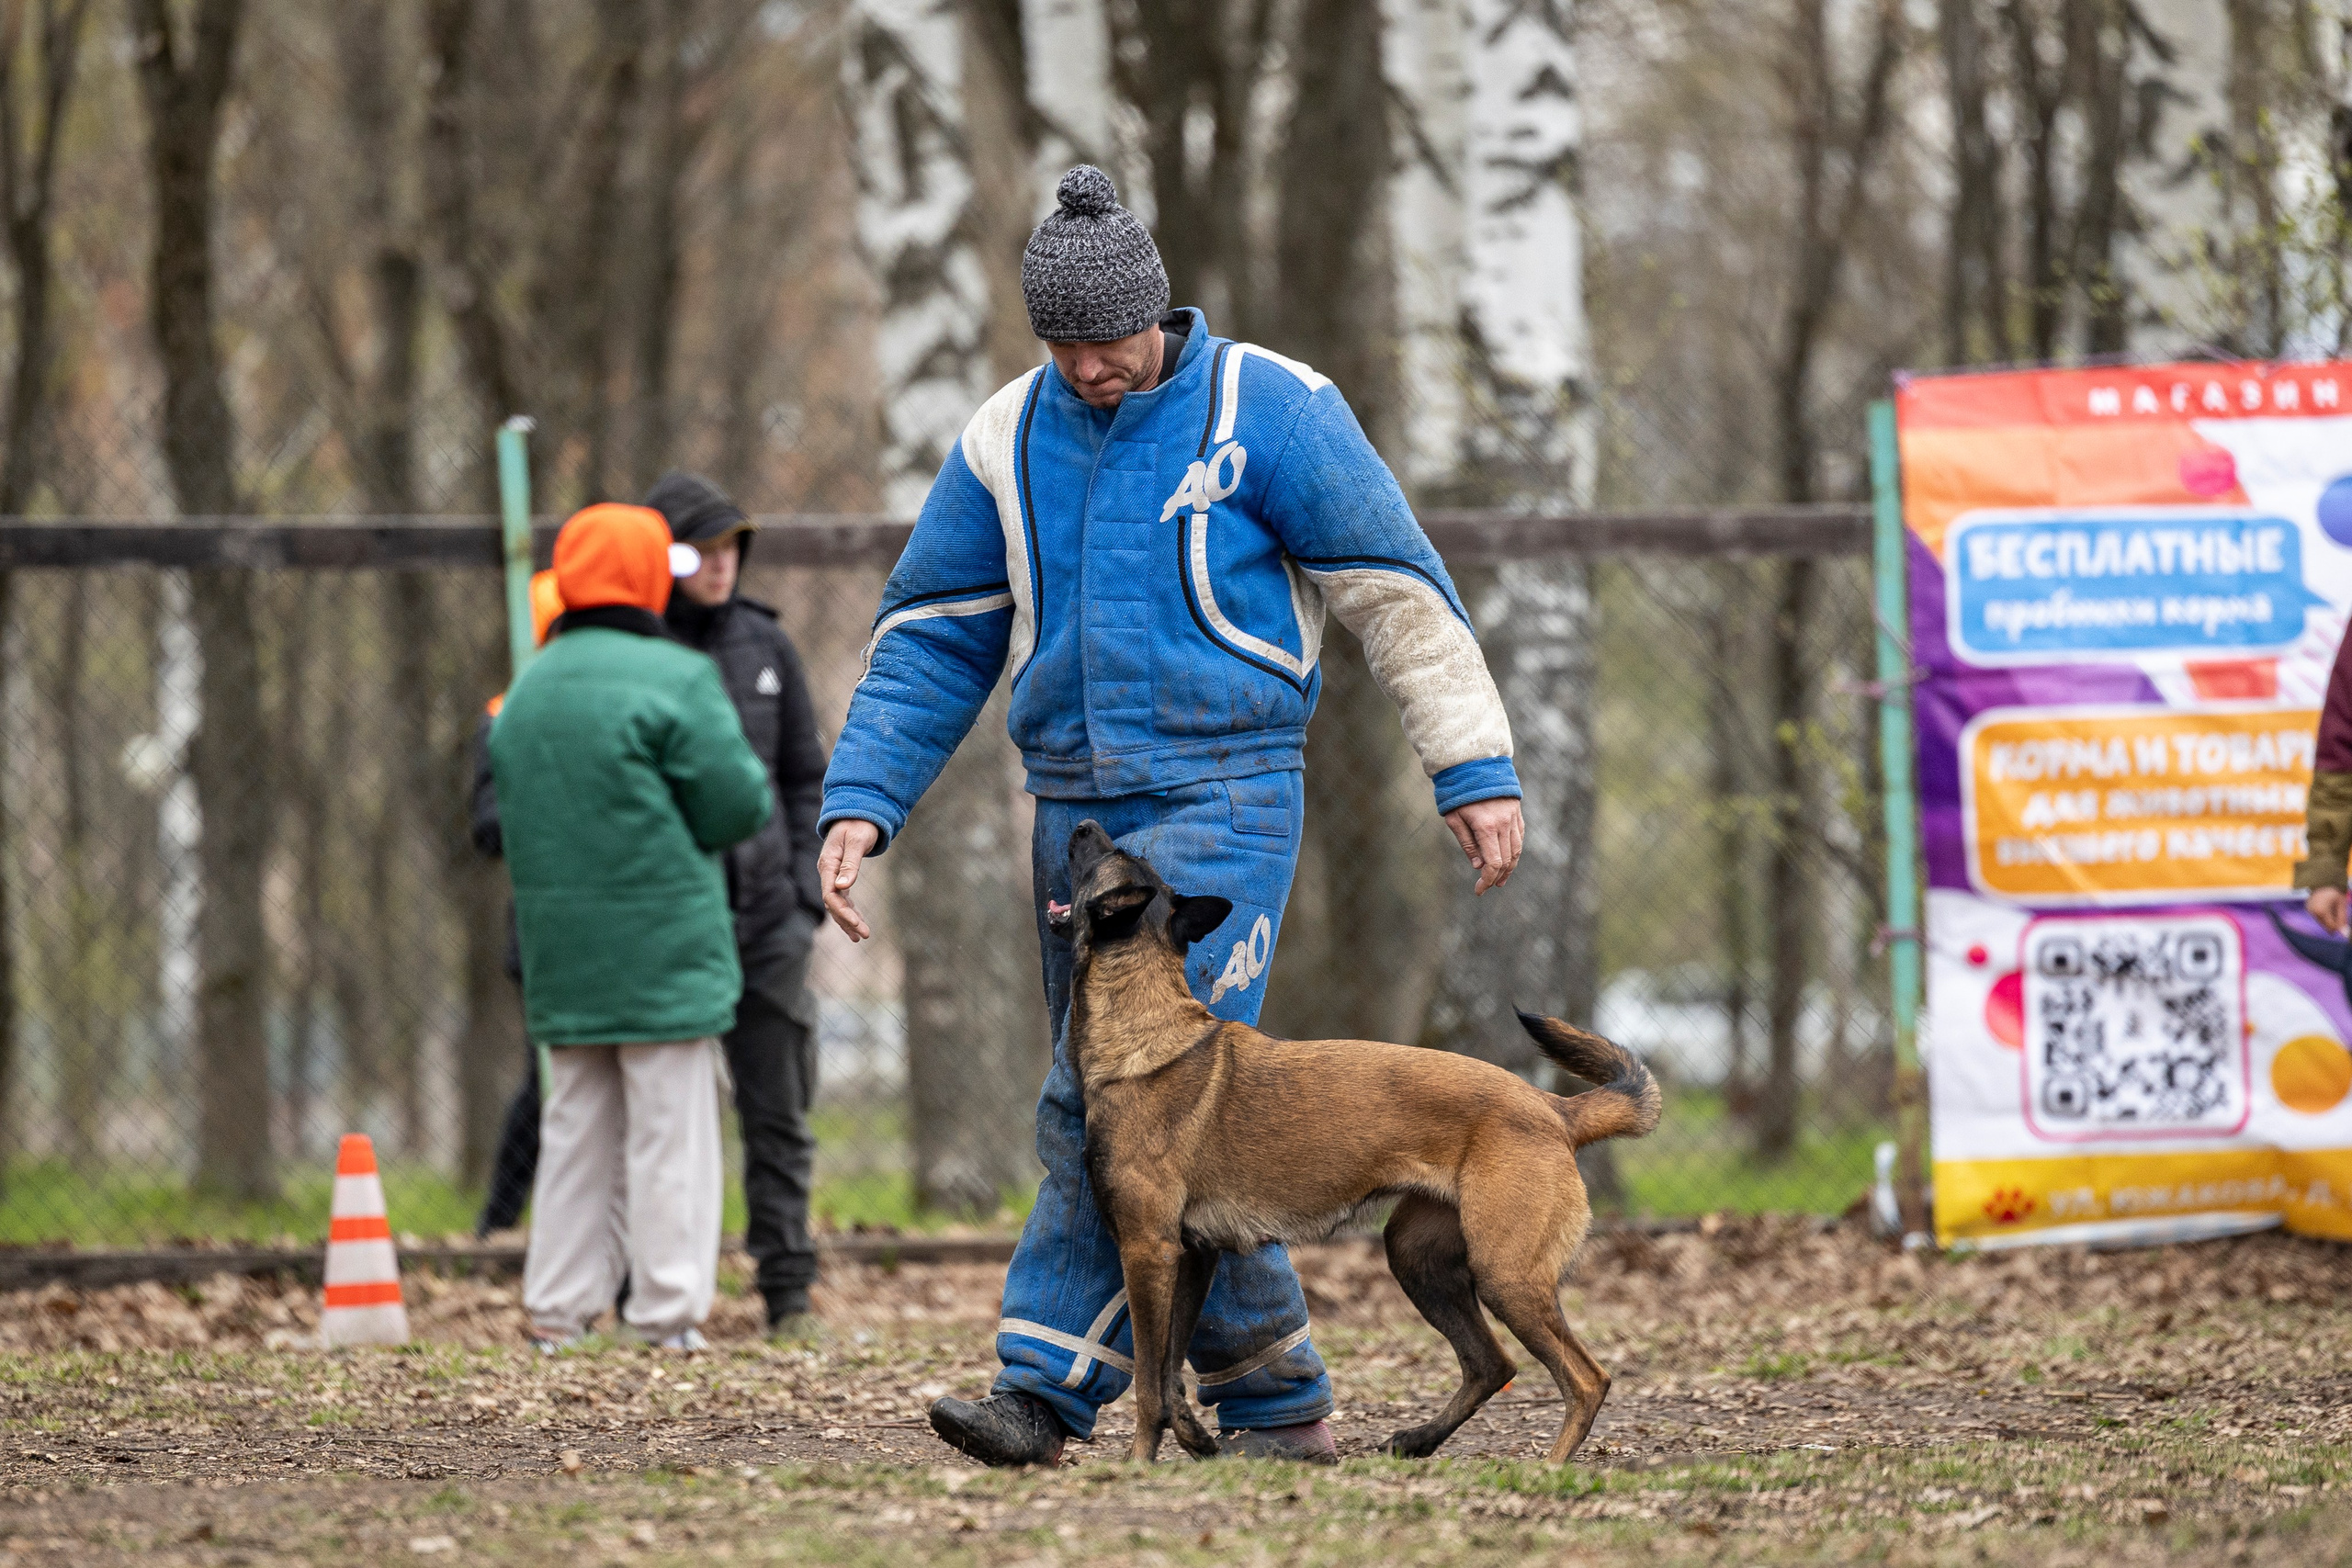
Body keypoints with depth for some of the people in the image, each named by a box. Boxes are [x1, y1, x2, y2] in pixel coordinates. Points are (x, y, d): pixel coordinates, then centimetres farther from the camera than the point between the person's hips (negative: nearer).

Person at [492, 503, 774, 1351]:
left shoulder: (526, 693, 12)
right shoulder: (674, 679, -12)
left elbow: (504, 812, 15)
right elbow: (738, 804, -12)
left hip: (562, 954, 7)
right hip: (662, 949, -7)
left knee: (576, 1130, 13)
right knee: (669, 1131, -2)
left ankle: (557, 1310, 12)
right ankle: (669, 1313, -3)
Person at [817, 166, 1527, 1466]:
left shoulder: (1266, 410, -5)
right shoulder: (1007, 442, 8)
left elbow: (1399, 592, -3)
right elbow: (929, 641, 11)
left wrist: (1475, 769, -6)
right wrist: (858, 803, 0)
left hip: (1220, 793, -5)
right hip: (1075, 807, 5)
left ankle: (1049, 1385, -14)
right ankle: (1275, 1399, 12)